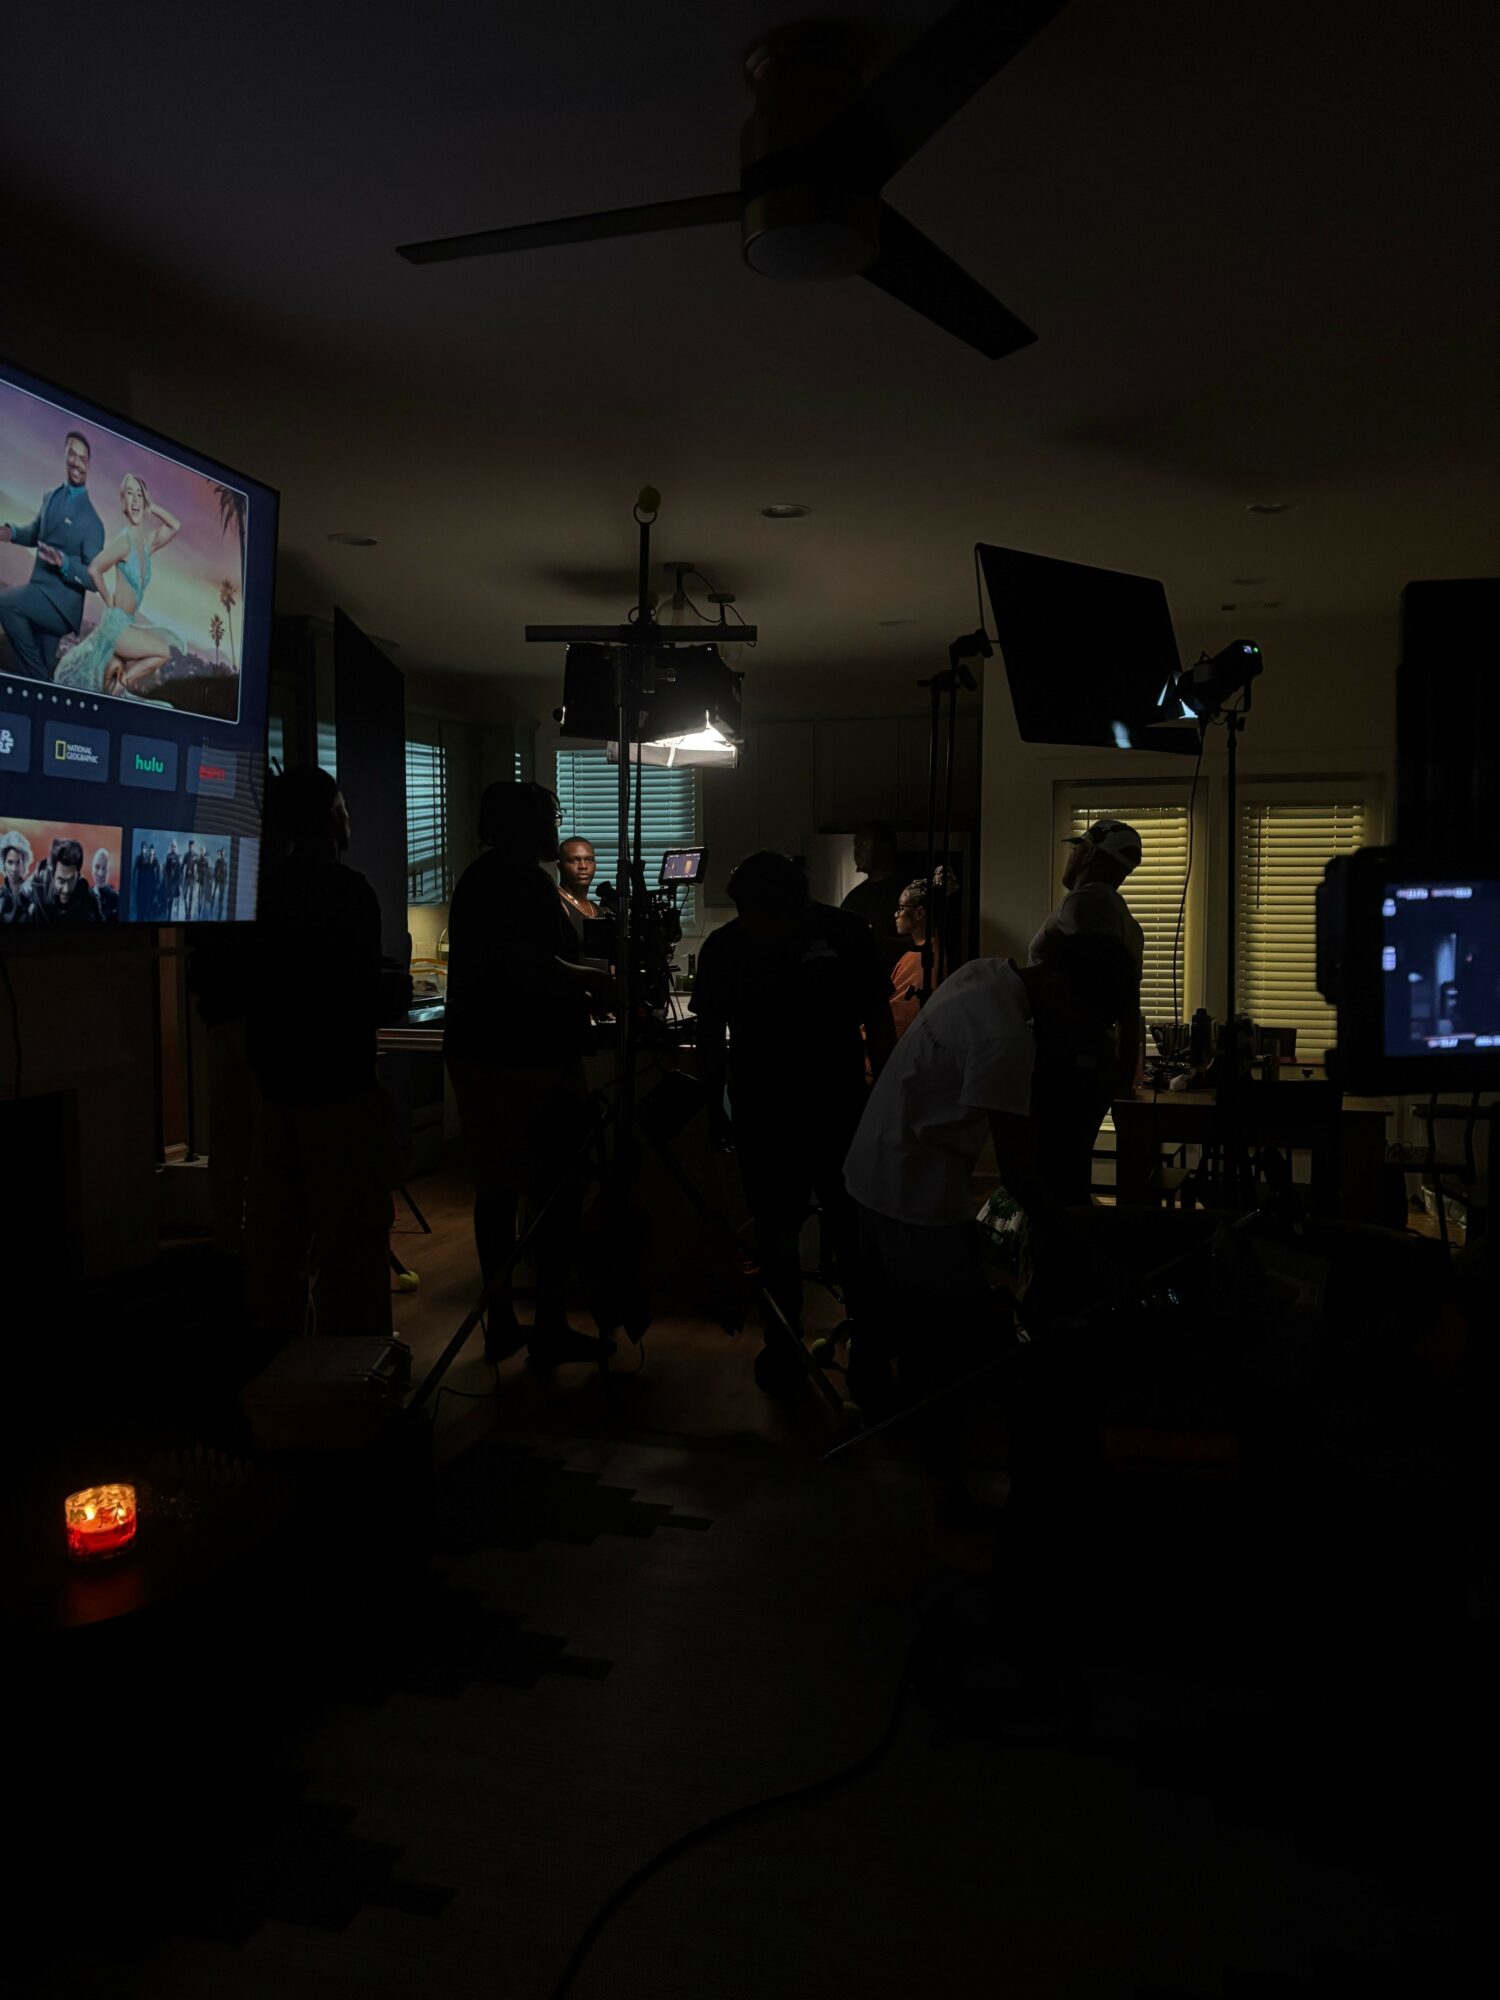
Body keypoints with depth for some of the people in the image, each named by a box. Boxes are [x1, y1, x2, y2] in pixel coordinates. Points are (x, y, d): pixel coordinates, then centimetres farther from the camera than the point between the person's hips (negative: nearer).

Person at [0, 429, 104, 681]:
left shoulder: (91, 521, -10)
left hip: (61, 602, -7)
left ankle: (38, 677, -17)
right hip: (40, 596, 7)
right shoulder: (50, 497, 10)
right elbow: (35, 533, 27)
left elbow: (94, 580, -13)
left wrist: (65, 563, -29)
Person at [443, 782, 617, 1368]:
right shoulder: (524, 882, -14)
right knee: (556, 1192, -1)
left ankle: (501, 1322, 19)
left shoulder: (477, 878, 16)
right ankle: (550, 1329, 4)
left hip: (477, 1051, 9)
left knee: (496, 1187, 12)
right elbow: (534, 969, -25)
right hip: (529, 1059, -9)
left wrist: (578, 979, 22)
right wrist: (595, 980, -8)